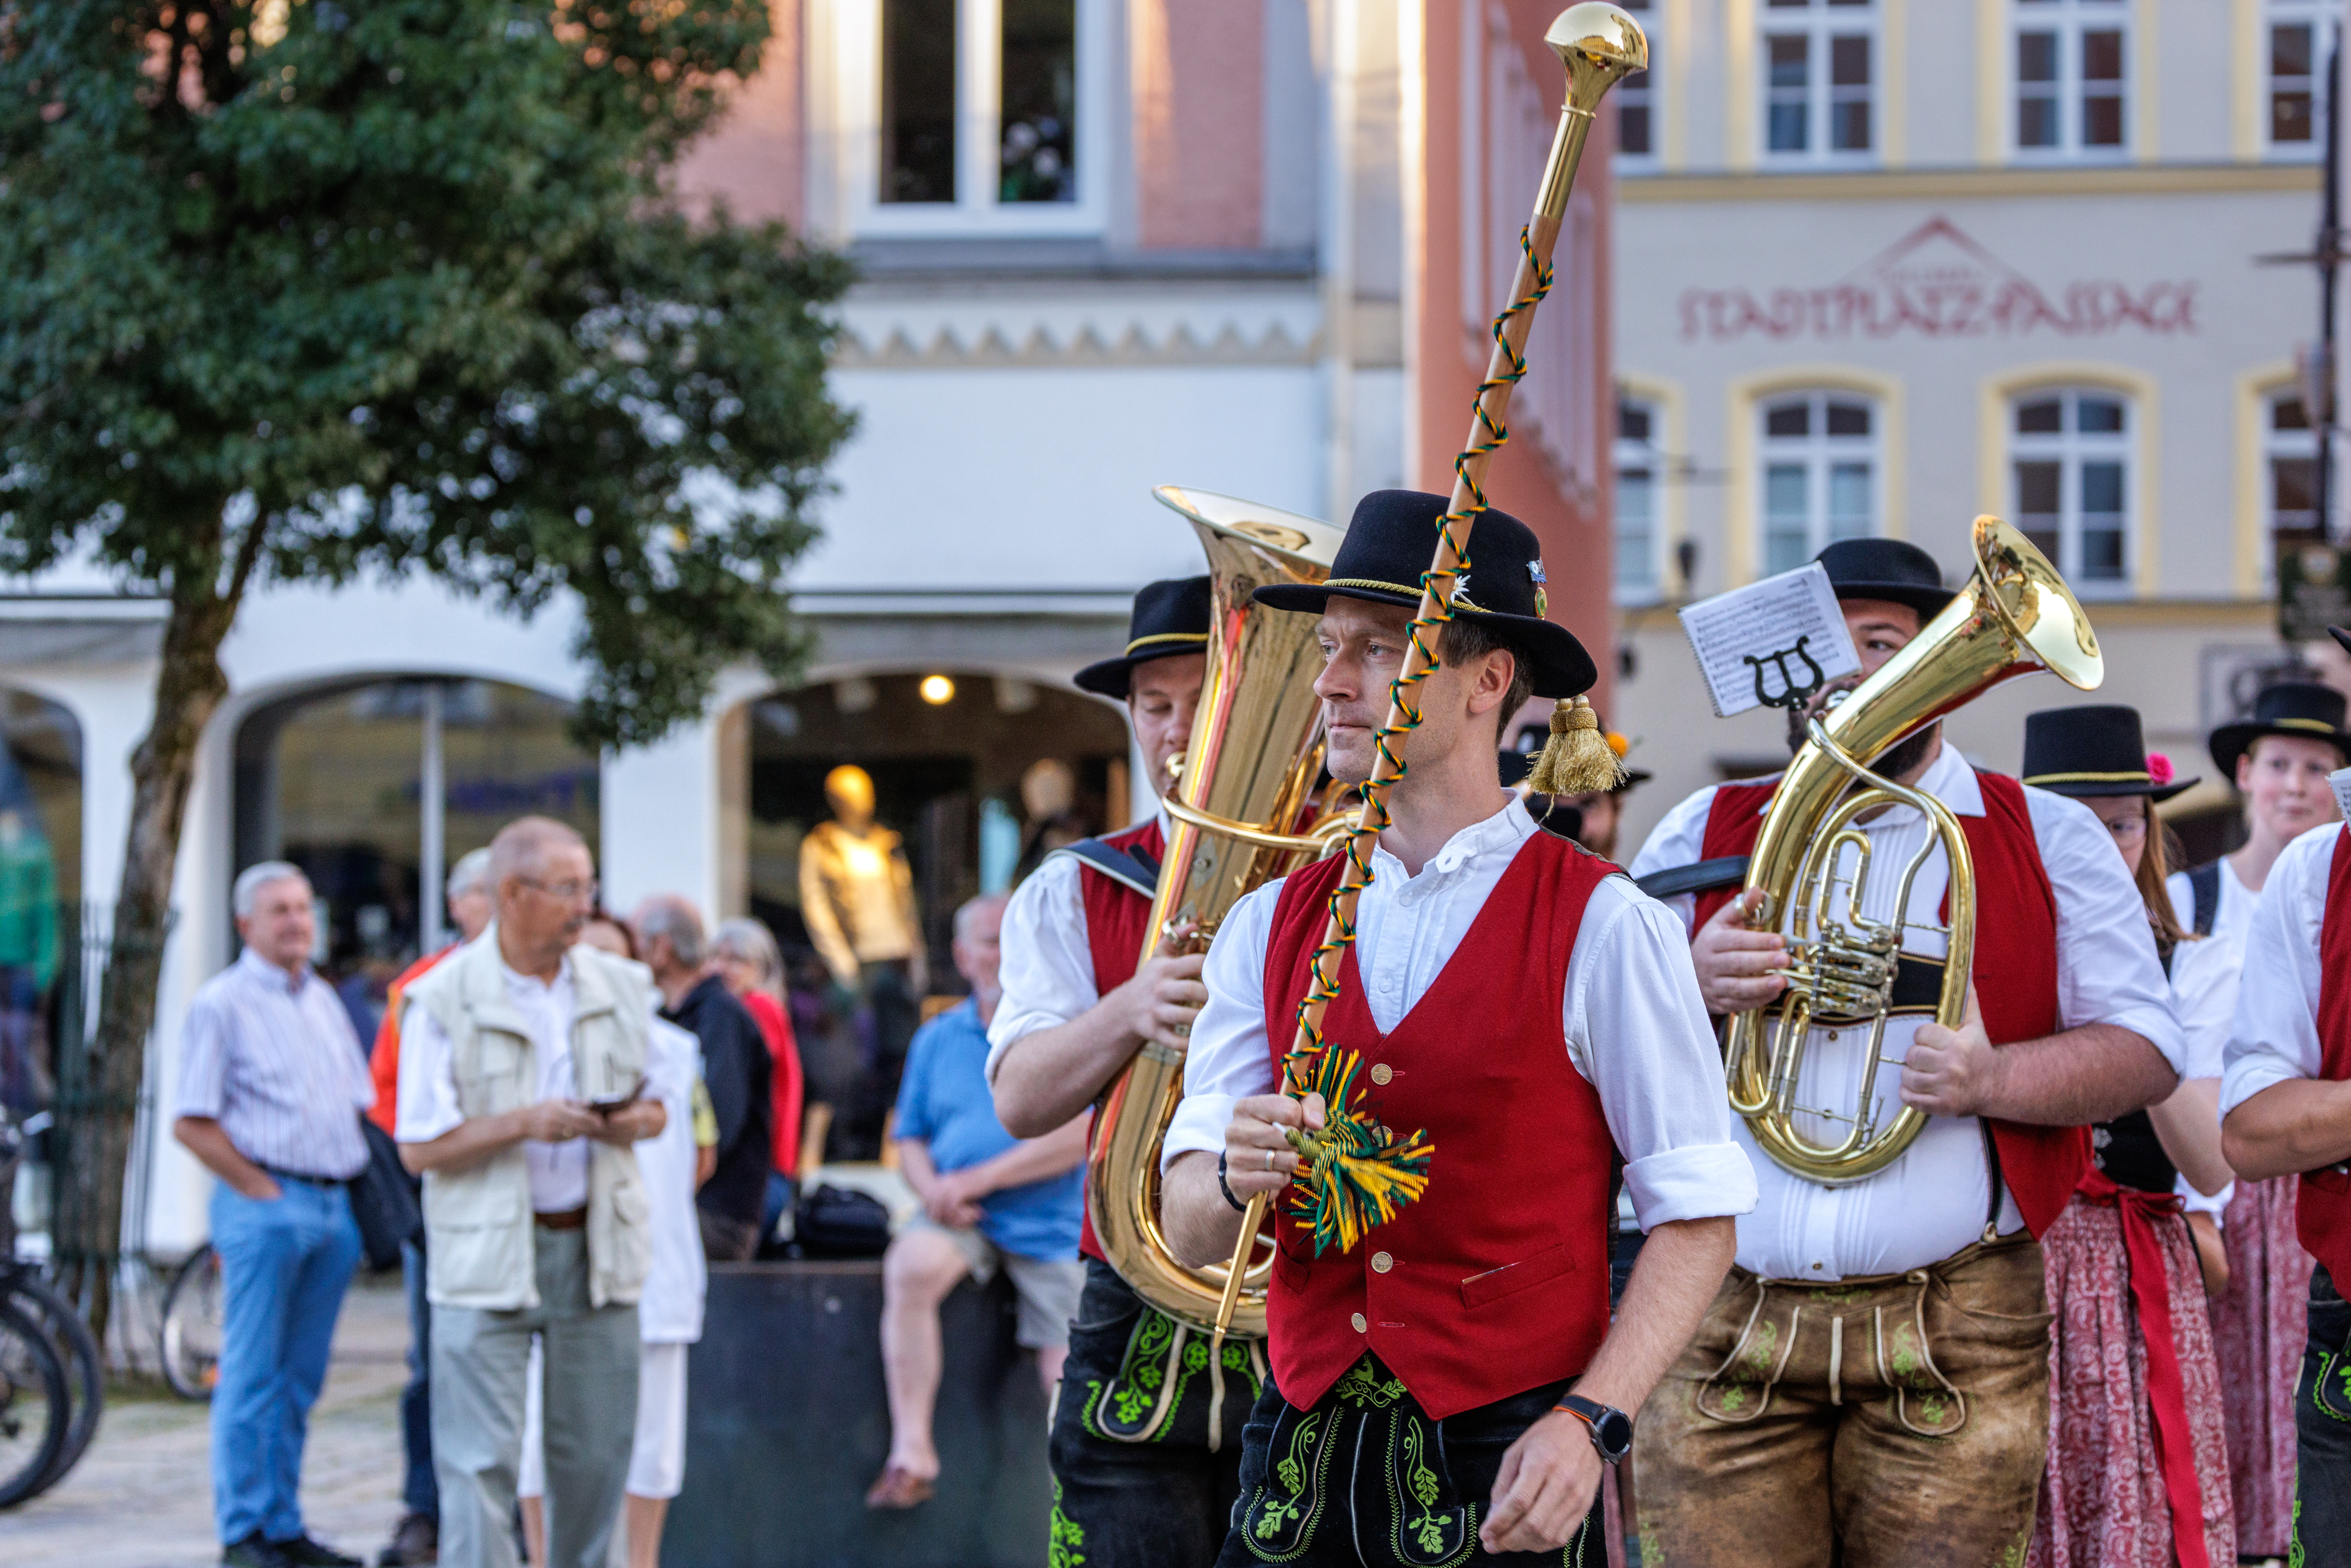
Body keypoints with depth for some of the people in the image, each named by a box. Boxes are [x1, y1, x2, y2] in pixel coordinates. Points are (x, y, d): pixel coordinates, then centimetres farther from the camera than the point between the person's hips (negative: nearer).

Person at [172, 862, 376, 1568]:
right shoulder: (221, 1002, -4)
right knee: (252, 1375, -4)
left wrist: (358, 1192, 10)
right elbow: (192, 1122, -9)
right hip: (264, 1207, -6)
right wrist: (260, 1190, -11)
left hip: (334, 1209, 7)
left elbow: (360, 1103, 22)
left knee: (301, 1378, 10)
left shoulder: (324, 1000, 17)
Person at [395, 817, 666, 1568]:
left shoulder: (618, 988, 8)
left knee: (595, 1453, 9)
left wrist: (643, 1119, -5)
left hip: (595, 1245, 4)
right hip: (487, 1253, -4)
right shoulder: (442, 999, -6)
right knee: (479, 1459, -6)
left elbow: (652, 1102, 19)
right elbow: (419, 1147, -8)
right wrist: (523, 1124, -20)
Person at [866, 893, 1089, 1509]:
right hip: (961, 1222, 2)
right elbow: (911, 1140, 17)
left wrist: (977, 1179, -14)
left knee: (1074, 1396, -9)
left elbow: (1080, 1133, -11)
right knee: (910, 1266, -31)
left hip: (1051, 1225, -2)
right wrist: (934, 1189, -7)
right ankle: (911, 1453, -30)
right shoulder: (938, 1038, 14)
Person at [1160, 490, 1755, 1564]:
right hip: (1301, 1463, 4)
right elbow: (1189, 1230, 3)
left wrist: (1588, 1424, -17)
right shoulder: (1269, 929, 7)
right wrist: (1238, 1177, -18)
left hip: (1509, 1471, -4)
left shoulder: (1602, 928, -6)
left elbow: (1695, 1220, -8)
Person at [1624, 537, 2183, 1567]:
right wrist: (1690, 989, -12)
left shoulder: (2046, 838, 9)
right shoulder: (1705, 833, 14)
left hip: (1953, 1341, -1)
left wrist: (1993, 1078, -17)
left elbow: (2144, 1048, 3)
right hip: (1725, 1331, 1)